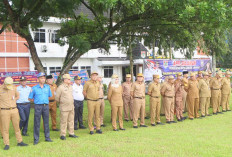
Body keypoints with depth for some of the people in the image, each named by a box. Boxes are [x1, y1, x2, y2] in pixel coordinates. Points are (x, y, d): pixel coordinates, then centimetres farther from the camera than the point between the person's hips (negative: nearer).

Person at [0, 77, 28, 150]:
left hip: (14, 110, 4)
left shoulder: (13, 87, 2)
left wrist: (15, 99, 1)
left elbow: (18, 95, 19)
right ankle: (7, 145, 10)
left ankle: (20, 142, 22)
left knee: (17, 127, 11)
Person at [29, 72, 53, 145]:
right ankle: (36, 139, 7)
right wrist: (36, 101, 1)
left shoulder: (47, 87, 7)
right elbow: (30, 98, 4)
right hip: (38, 106, -3)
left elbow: (50, 96, 19)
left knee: (46, 122, 9)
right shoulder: (34, 88, -2)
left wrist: (45, 100, 10)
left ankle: (47, 137, 18)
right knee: (37, 123, 0)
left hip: (46, 106, 3)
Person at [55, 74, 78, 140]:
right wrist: (61, 102, 5)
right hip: (64, 108, -7)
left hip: (71, 107, 7)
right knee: (64, 121, -2)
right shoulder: (60, 87, -11)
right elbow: (57, 98, -7)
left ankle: (71, 133, 21)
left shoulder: (70, 87, 11)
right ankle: (63, 135, 6)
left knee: (71, 121, 12)